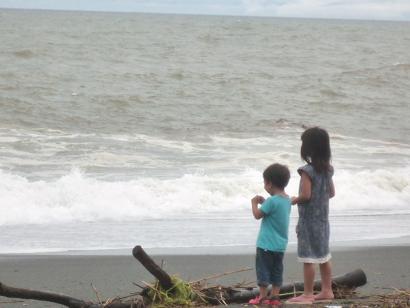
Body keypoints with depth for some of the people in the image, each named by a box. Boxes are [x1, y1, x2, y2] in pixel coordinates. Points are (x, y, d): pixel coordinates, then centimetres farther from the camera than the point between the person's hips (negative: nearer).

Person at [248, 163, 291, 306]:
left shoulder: (272, 201, -20)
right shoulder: (287, 200, 6)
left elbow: (258, 215, -13)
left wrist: (254, 203, 3)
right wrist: (264, 202, 14)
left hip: (267, 244, -8)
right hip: (280, 244, 8)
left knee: (263, 269, 0)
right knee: (277, 270, 12)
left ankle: (262, 296, 2)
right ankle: (275, 296, 13)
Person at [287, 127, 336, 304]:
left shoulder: (307, 170, -19)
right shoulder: (327, 169, 5)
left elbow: (306, 195, -23)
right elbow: (331, 193, 11)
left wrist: (294, 200, -5)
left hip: (309, 219, -8)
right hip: (323, 218, 8)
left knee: (308, 258, -3)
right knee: (324, 256, 16)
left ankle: (308, 294, 0)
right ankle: (327, 290, 22)